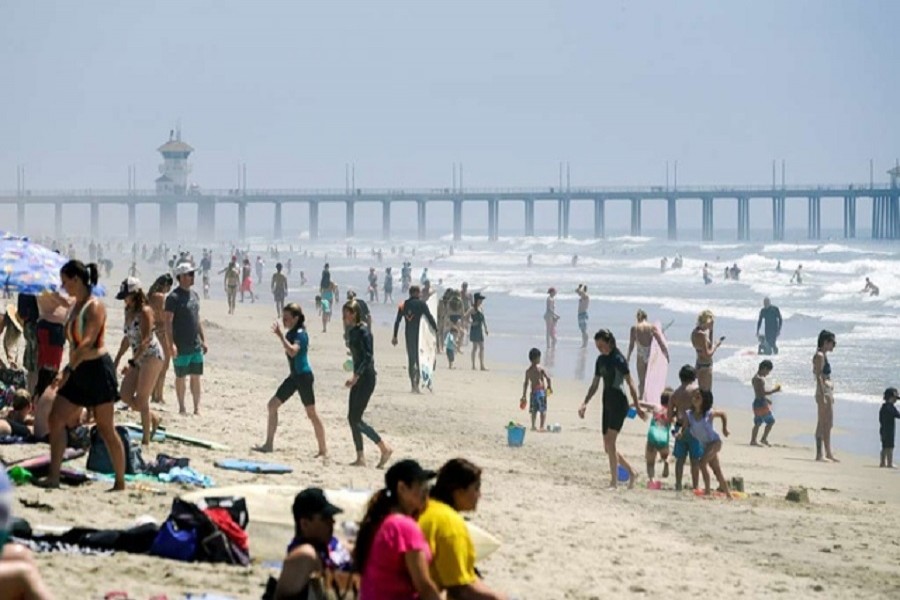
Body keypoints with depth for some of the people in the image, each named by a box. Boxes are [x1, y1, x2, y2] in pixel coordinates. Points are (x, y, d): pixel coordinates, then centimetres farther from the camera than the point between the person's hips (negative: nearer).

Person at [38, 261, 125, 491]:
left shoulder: (94, 307, -13)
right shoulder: (77, 306, 13)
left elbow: (87, 343, -22)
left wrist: (69, 370, -26)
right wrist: (69, 370, 13)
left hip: (97, 370, -9)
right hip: (79, 371, 9)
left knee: (106, 429, -2)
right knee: (55, 419, 0)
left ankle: (120, 483, 7)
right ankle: (53, 477, 2)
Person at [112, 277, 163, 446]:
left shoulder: (145, 311, -16)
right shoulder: (129, 311, 9)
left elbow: (145, 340, -23)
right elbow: (127, 337, 19)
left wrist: (132, 363, -28)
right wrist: (117, 359, 18)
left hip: (152, 356, -9)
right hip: (138, 358, 9)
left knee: (141, 399, -7)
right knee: (126, 396, 4)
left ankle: (146, 439, 0)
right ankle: (153, 417, 23)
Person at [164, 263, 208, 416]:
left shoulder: (194, 295, 11)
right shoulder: (174, 297, -11)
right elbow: (168, 322, -14)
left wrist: (203, 340, 15)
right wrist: (171, 344, -21)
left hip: (196, 345, 6)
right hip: (181, 346, -6)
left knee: (196, 376, 7)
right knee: (180, 377, 5)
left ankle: (197, 407, 13)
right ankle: (181, 407, 14)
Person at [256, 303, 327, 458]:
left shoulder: (300, 334, -17)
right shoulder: (291, 333, 9)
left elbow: (293, 351, -34)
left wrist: (280, 335, -34)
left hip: (303, 376, -9)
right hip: (294, 376, 9)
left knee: (311, 413, -5)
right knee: (273, 404, 7)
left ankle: (323, 451, 0)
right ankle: (269, 444, 13)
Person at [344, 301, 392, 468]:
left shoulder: (363, 332, -16)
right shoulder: (352, 331, 11)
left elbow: (368, 357, -22)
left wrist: (356, 377, -29)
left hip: (366, 377, -9)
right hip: (358, 378, 9)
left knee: (356, 418, -10)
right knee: (352, 418, 6)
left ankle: (385, 449, -2)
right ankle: (360, 458, 9)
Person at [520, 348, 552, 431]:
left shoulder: (528, 370, 5)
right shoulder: (540, 368, -7)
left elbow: (526, 384, 8)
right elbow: (548, 378, -14)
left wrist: (524, 396, 13)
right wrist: (550, 387, 2)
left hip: (533, 391, 4)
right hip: (541, 390, -4)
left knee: (533, 410, 14)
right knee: (543, 410, 1)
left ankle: (533, 426, 15)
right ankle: (542, 427, -5)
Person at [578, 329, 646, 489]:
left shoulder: (618, 359, -11)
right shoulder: (601, 360, 12)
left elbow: (630, 383, -11)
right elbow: (594, 385, 18)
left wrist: (637, 406, -13)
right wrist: (585, 403, 7)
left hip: (619, 404, -8)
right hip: (607, 404, 8)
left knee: (610, 441, -15)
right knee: (608, 447, 8)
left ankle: (614, 481, -12)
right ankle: (631, 472, 22)